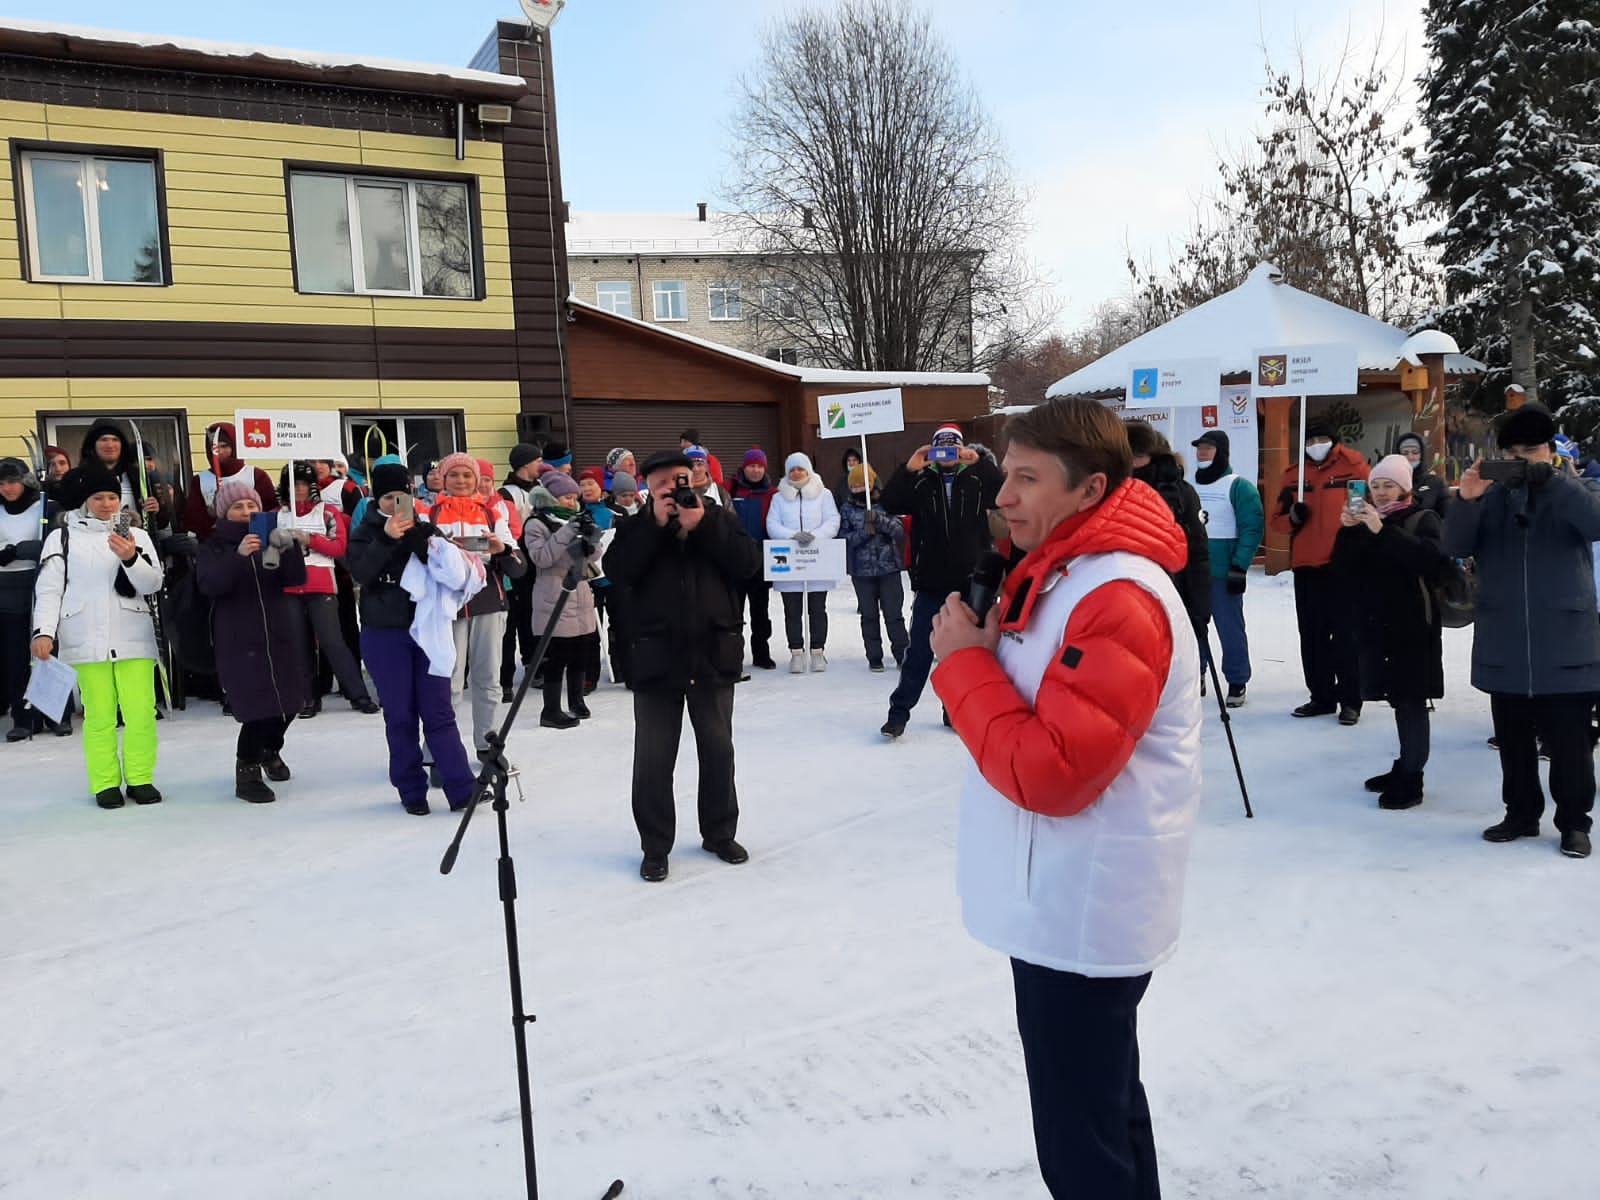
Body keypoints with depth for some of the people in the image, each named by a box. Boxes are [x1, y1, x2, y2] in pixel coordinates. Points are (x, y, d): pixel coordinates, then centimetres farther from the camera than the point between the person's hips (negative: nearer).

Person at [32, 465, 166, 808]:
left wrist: (130, 558, -16)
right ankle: (105, 783, 12)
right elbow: (49, 589, 2)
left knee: (141, 712, -1)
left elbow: (153, 583, 2)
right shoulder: (62, 537, 5)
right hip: (86, 640, -1)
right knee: (99, 715, 2)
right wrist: (44, 631, -10)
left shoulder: (136, 535, 9)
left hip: (133, 637, 1)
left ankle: (140, 778, 11)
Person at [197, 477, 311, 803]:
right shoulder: (214, 547, 2)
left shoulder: (271, 538, 10)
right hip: (240, 641, -4)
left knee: (290, 702, 9)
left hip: (281, 635, 4)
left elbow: (296, 579, -4)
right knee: (258, 708, -13)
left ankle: (270, 749, 39)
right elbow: (209, 586, -17)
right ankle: (246, 773, 7)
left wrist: (291, 548, -23)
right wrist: (238, 555, -32)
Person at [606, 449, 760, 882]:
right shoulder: (637, 528, 4)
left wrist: (702, 523, -16)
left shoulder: (720, 520, 6)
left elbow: (749, 563, -10)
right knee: (653, 758, 3)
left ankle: (720, 833, 29)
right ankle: (655, 847, 15)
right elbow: (617, 570, -14)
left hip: (714, 656, 1)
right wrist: (656, 522, -17)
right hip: (656, 660, -1)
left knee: (718, 750, 13)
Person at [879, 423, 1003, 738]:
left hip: (970, 582, 1)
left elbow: (1004, 494, -15)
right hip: (930, 584, -1)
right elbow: (890, 504, -10)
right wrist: (908, 469, -22)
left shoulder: (977, 478, 1)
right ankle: (899, 712, 8)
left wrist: (979, 461, -26)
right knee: (919, 651, 2)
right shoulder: (921, 481, 1)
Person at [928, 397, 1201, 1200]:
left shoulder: (1119, 599, -24)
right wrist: (980, 654, -6)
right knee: (1101, 1106, 25)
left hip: (1081, 913, -10)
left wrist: (963, 662, -18)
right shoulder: (1059, 572, 8)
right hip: (1065, 902, 10)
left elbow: (1050, 773, -28)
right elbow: (1026, 718, 14)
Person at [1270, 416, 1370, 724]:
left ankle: (1350, 700, 8)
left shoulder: (1353, 466, -1)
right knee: (1312, 636, 10)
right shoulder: (1293, 475, 11)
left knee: (1345, 635, -1)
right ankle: (1321, 696, 21)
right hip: (1305, 568, 5)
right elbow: (1278, 520, 12)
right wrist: (1293, 517, -9)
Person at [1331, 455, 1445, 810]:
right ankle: (1405, 767, 22)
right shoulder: (1366, 519, 14)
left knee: (1410, 701, -5)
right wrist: (1348, 530, -10)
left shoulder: (1422, 518, -2)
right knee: (1399, 699, 13)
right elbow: (1344, 565, 6)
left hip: (1412, 625, -5)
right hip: (1375, 622, 6)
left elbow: (1428, 557, -21)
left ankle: (1410, 780, -2)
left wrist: (1383, 530, -26)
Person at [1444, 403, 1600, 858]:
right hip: (1504, 646, 2)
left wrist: (1550, 480, -26)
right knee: (1513, 740, 12)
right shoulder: (1491, 496, 8)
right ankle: (1521, 814, 24)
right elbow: (1456, 547, -5)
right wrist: (1465, 500, -22)